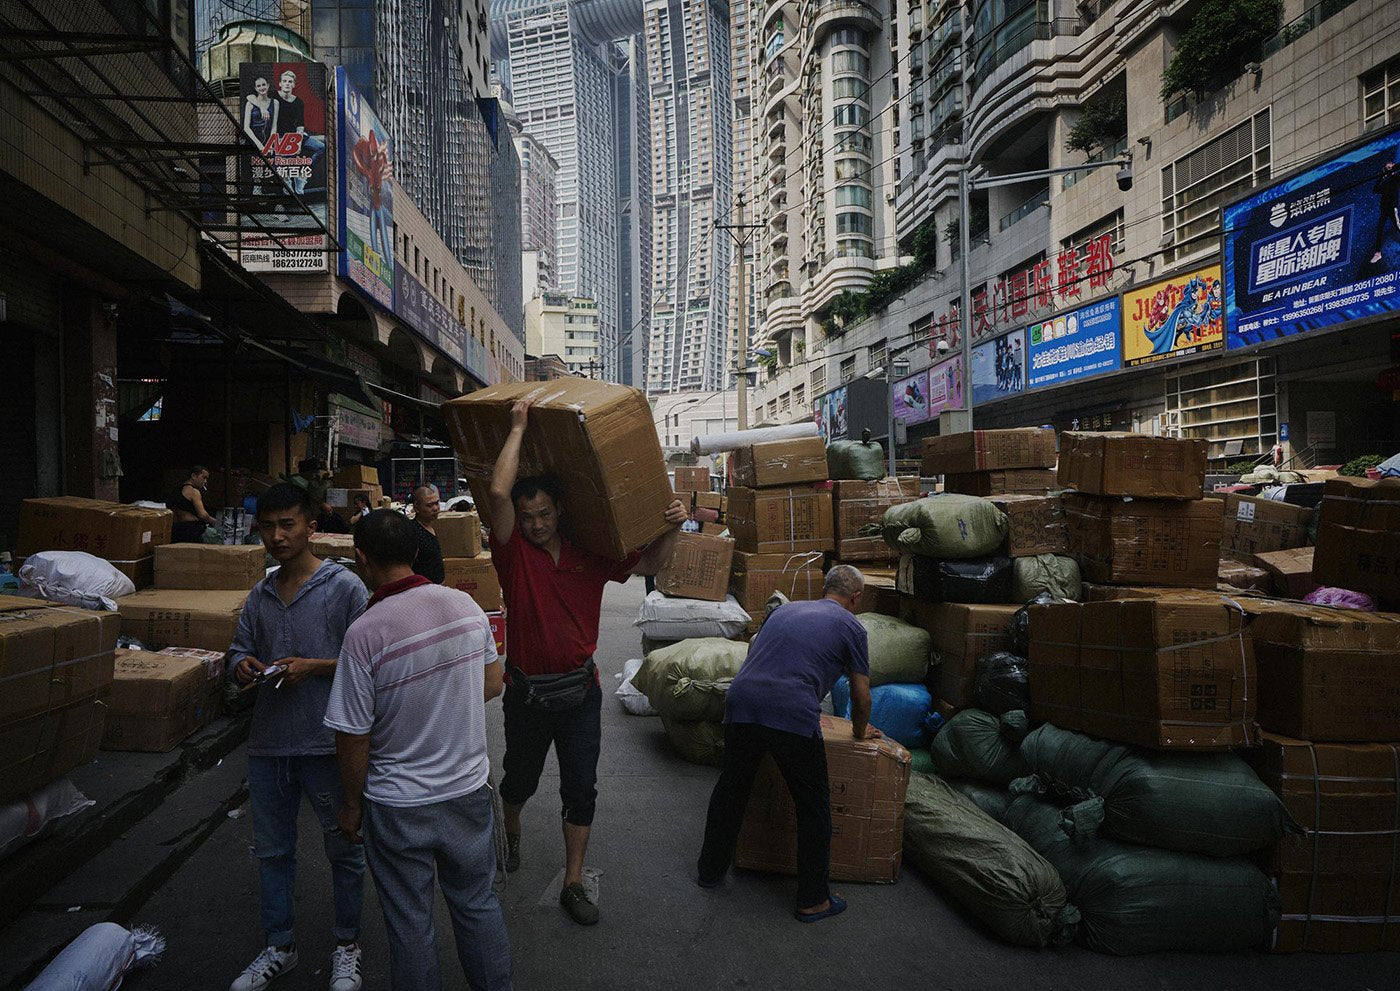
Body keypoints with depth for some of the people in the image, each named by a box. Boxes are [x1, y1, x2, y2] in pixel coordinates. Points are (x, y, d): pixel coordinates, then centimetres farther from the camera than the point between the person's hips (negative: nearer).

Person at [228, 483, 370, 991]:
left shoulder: (345, 587, -10)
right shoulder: (259, 595, 8)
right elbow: (239, 649, 16)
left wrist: (313, 667, -21)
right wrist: (242, 665, -6)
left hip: (327, 743, -5)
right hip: (268, 741, 5)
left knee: (344, 849, 10)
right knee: (272, 851, 18)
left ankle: (347, 946, 30)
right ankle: (279, 948, 37)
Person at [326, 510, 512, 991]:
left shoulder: (365, 633, -23)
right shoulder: (465, 605, -10)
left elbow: (353, 737, -15)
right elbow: (493, 683, 3)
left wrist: (352, 805, 1)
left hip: (398, 806, -4)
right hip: (470, 789, 4)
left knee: (410, 924, 17)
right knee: (478, 905, 23)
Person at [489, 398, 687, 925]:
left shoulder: (591, 555, -2)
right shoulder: (512, 551, -11)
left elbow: (649, 564, 6)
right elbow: (499, 492, -26)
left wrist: (671, 529, -14)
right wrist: (518, 427, -22)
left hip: (580, 690, 2)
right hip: (527, 692, -1)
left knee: (581, 790, 7)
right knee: (520, 779, 21)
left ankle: (573, 883, 22)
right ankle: (512, 831, 53)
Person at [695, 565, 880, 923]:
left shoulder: (784, 609, 27)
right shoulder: (849, 626, 14)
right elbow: (861, 695, 16)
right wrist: (860, 731, 36)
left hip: (741, 701, 5)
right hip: (793, 715, -5)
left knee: (731, 789, 22)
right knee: (813, 806, 12)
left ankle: (710, 869, 38)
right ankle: (813, 900, 22)